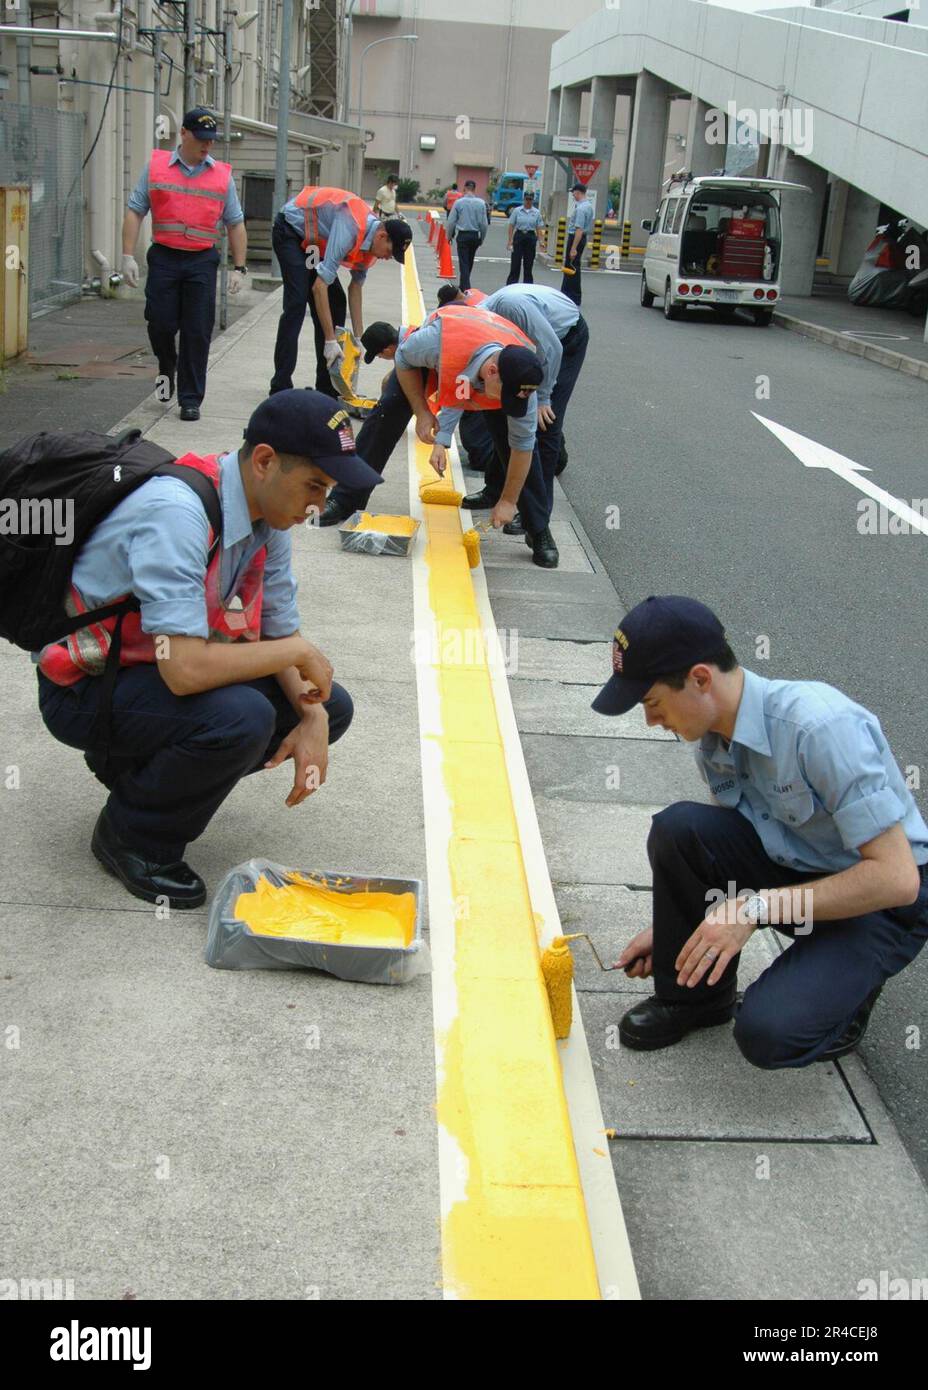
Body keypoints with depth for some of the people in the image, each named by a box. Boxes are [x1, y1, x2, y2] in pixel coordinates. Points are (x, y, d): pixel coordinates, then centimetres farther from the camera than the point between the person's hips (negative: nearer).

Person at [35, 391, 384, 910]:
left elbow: (282, 631, 4)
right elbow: (186, 668, -39)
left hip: (164, 671, 9)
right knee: (240, 717, -34)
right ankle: (131, 837, -5)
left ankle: (143, 765, 12)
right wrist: (298, 651, -24)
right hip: (86, 687, -9)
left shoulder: (268, 514, -4)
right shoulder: (177, 514, -31)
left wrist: (313, 716, -14)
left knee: (330, 707, 1)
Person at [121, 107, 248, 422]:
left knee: (198, 333, -2)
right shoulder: (156, 166, 5)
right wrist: (128, 257, -4)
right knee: (160, 324, -1)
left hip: (202, 261, 0)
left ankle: (190, 399, 6)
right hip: (163, 257, 0)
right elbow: (134, 211, 4)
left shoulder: (222, 175, 8)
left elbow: (236, 224, 11)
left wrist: (239, 268, 5)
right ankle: (167, 368, 30)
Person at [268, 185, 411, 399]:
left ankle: (327, 387, 6)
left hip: (313, 237, 9)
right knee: (297, 303, -20)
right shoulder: (350, 229, -35)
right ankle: (280, 388, -20)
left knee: (336, 302, 2)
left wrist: (359, 338, 1)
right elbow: (319, 286, -37)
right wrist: (330, 340, -36)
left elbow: (356, 287, 3)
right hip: (290, 228, -9)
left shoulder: (371, 239, -8)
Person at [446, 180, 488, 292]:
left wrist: (449, 236, 10)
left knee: (464, 263, -2)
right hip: (475, 236, 3)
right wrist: (482, 238, 13)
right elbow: (484, 223, 0)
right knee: (469, 263, 17)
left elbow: (451, 221, -4)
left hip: (462, 236, -3)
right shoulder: (481, 203, -3)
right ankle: (463, 285, 31)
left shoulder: (459, 202, -8)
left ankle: (466, 288, -11)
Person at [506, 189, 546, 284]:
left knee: (528, 265, 5)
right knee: (515, 264, -3)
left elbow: (539, 228, 4)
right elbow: (511, 226, 1)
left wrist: (542, 242, -7)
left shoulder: (536, 213, 5)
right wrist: (510, 240, -6)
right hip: (518, 237, -1)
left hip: (531, 238, 1)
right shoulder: (517, 211, 1)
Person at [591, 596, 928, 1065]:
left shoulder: (821, 728, -30)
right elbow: (720, 850, 14)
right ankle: (693, 992, 2)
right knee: (677, 828, -19)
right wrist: (669, 929, 7)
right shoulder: (714, 736, -5)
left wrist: (756, 907, -30)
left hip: (884, 904, -7)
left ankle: (843, 990, 6)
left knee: (766, 1032, -29)